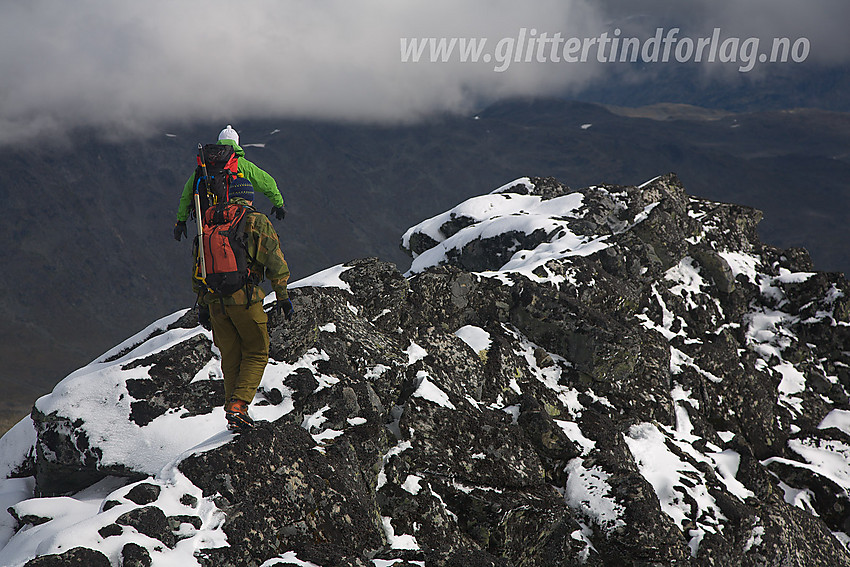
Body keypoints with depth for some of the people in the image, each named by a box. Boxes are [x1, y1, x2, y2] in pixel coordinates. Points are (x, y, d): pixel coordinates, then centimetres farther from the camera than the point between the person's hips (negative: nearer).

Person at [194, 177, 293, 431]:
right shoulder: (258, 222, 1)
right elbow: (275, 261, -4)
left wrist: (202, 304, 21)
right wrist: (283, 297, 2)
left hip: (214, 299, 4)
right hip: (245, 297, -4)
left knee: (230, 358, 14)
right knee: (256, 353, 7)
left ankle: (232, 414, 13)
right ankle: (238, 404, -10)